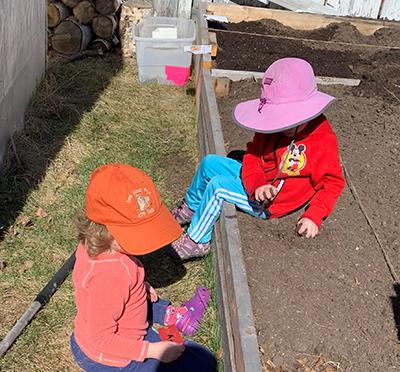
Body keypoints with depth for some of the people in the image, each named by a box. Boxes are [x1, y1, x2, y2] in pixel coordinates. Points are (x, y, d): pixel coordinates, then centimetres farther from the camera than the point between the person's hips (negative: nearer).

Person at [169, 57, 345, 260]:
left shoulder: (324, 142, -24)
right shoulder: (275, 126, -8)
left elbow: (333, 183, -15)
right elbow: (252, 156, -7)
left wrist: (313, 217, -24)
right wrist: (256, 185, -26)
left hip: (266, 204, -7)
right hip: (255, 182, 7)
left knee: (217, 186, -21)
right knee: (209, 163, 5)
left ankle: (197, 241, -6)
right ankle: (190, 207, 28)